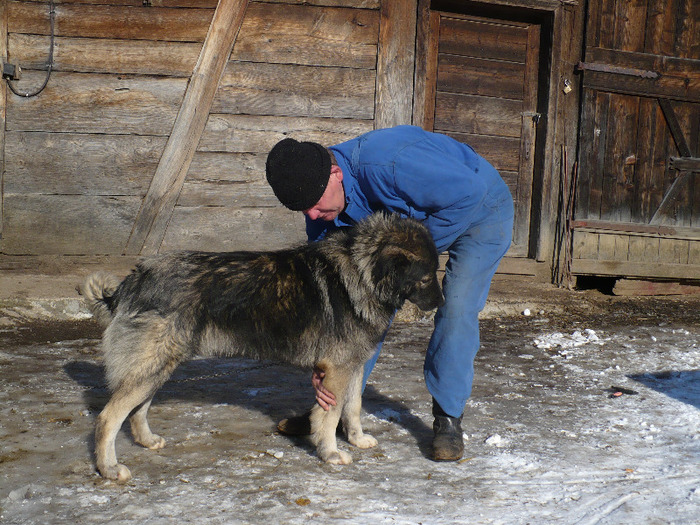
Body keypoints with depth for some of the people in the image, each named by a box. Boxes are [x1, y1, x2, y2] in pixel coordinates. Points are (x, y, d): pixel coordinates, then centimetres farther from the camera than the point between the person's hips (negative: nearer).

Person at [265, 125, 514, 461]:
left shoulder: (388, 165, -42)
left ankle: (448, 419, -5)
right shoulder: (321, 211, -17)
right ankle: (334, 408, 12)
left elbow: (469, 192, -34)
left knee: (457, 308, -20)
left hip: (480, 210, -6)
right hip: (410, 218, 6)